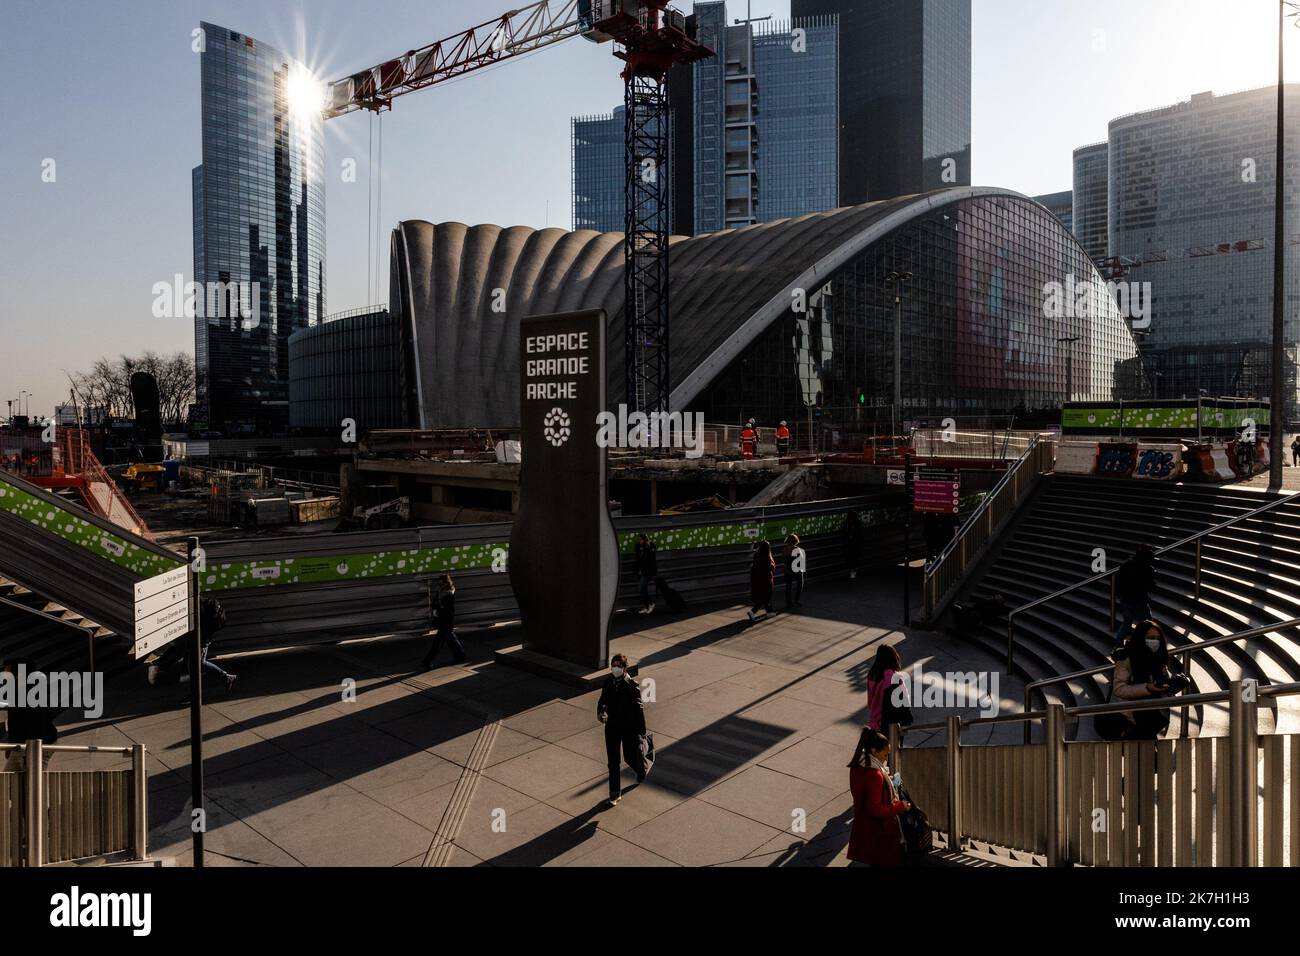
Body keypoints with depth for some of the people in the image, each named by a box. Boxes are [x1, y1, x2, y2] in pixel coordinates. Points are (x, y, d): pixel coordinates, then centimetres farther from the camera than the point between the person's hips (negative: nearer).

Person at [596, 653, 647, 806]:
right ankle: (615, 794, 15)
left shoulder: (632, 684, -16)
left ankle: (641, 769, 47)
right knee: (613, 761, 4)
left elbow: (638, 708, -13)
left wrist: (642, 731, -12)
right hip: (612, 726, 3)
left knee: (630, 757, 11)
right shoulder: (608, 682, -3)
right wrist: (600, 711, -7)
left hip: (629, 727, -3)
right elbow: (603, 699, 13)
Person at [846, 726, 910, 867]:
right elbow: (876, 809, -26)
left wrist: (887, 779, 7)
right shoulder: (874, 775, -30)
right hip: (878, 831, -8)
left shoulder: (858, 766, -3)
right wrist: (900, 806, -16)